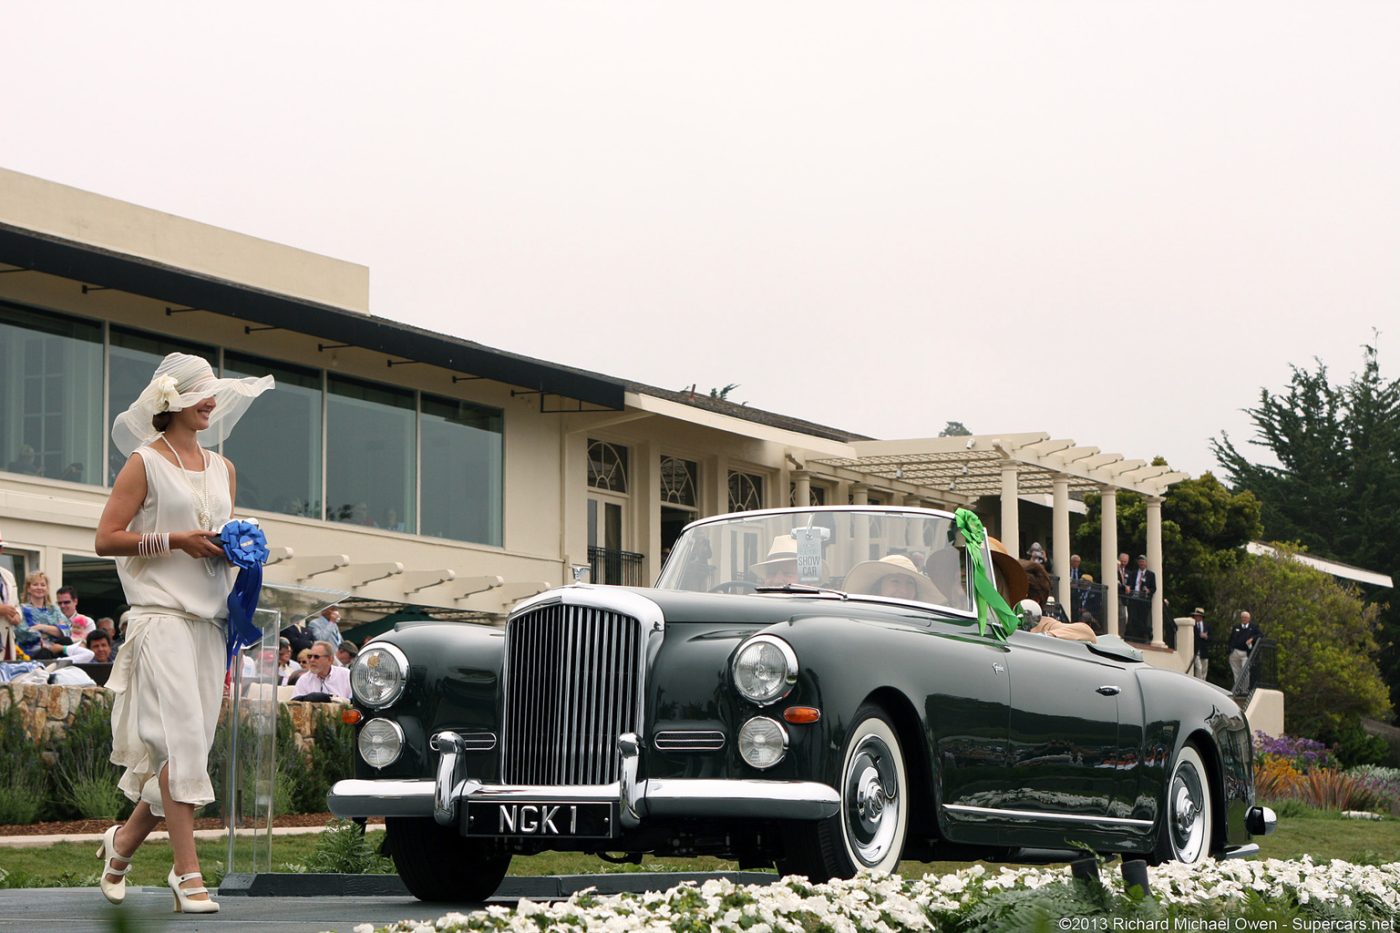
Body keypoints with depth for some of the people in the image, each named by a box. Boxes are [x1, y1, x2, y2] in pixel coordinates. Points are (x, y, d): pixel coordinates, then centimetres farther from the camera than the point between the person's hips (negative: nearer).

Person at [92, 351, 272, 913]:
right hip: (162, 617, -6)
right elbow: (106, 538, -5)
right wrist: (173, 539, -13)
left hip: (210, 619, 7)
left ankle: (124, 841, 25)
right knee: (182, 738, -15)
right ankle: (187, 871, -14)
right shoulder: (145, 462, 0)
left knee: (191, 747, 5)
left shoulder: (223, 469, 18)